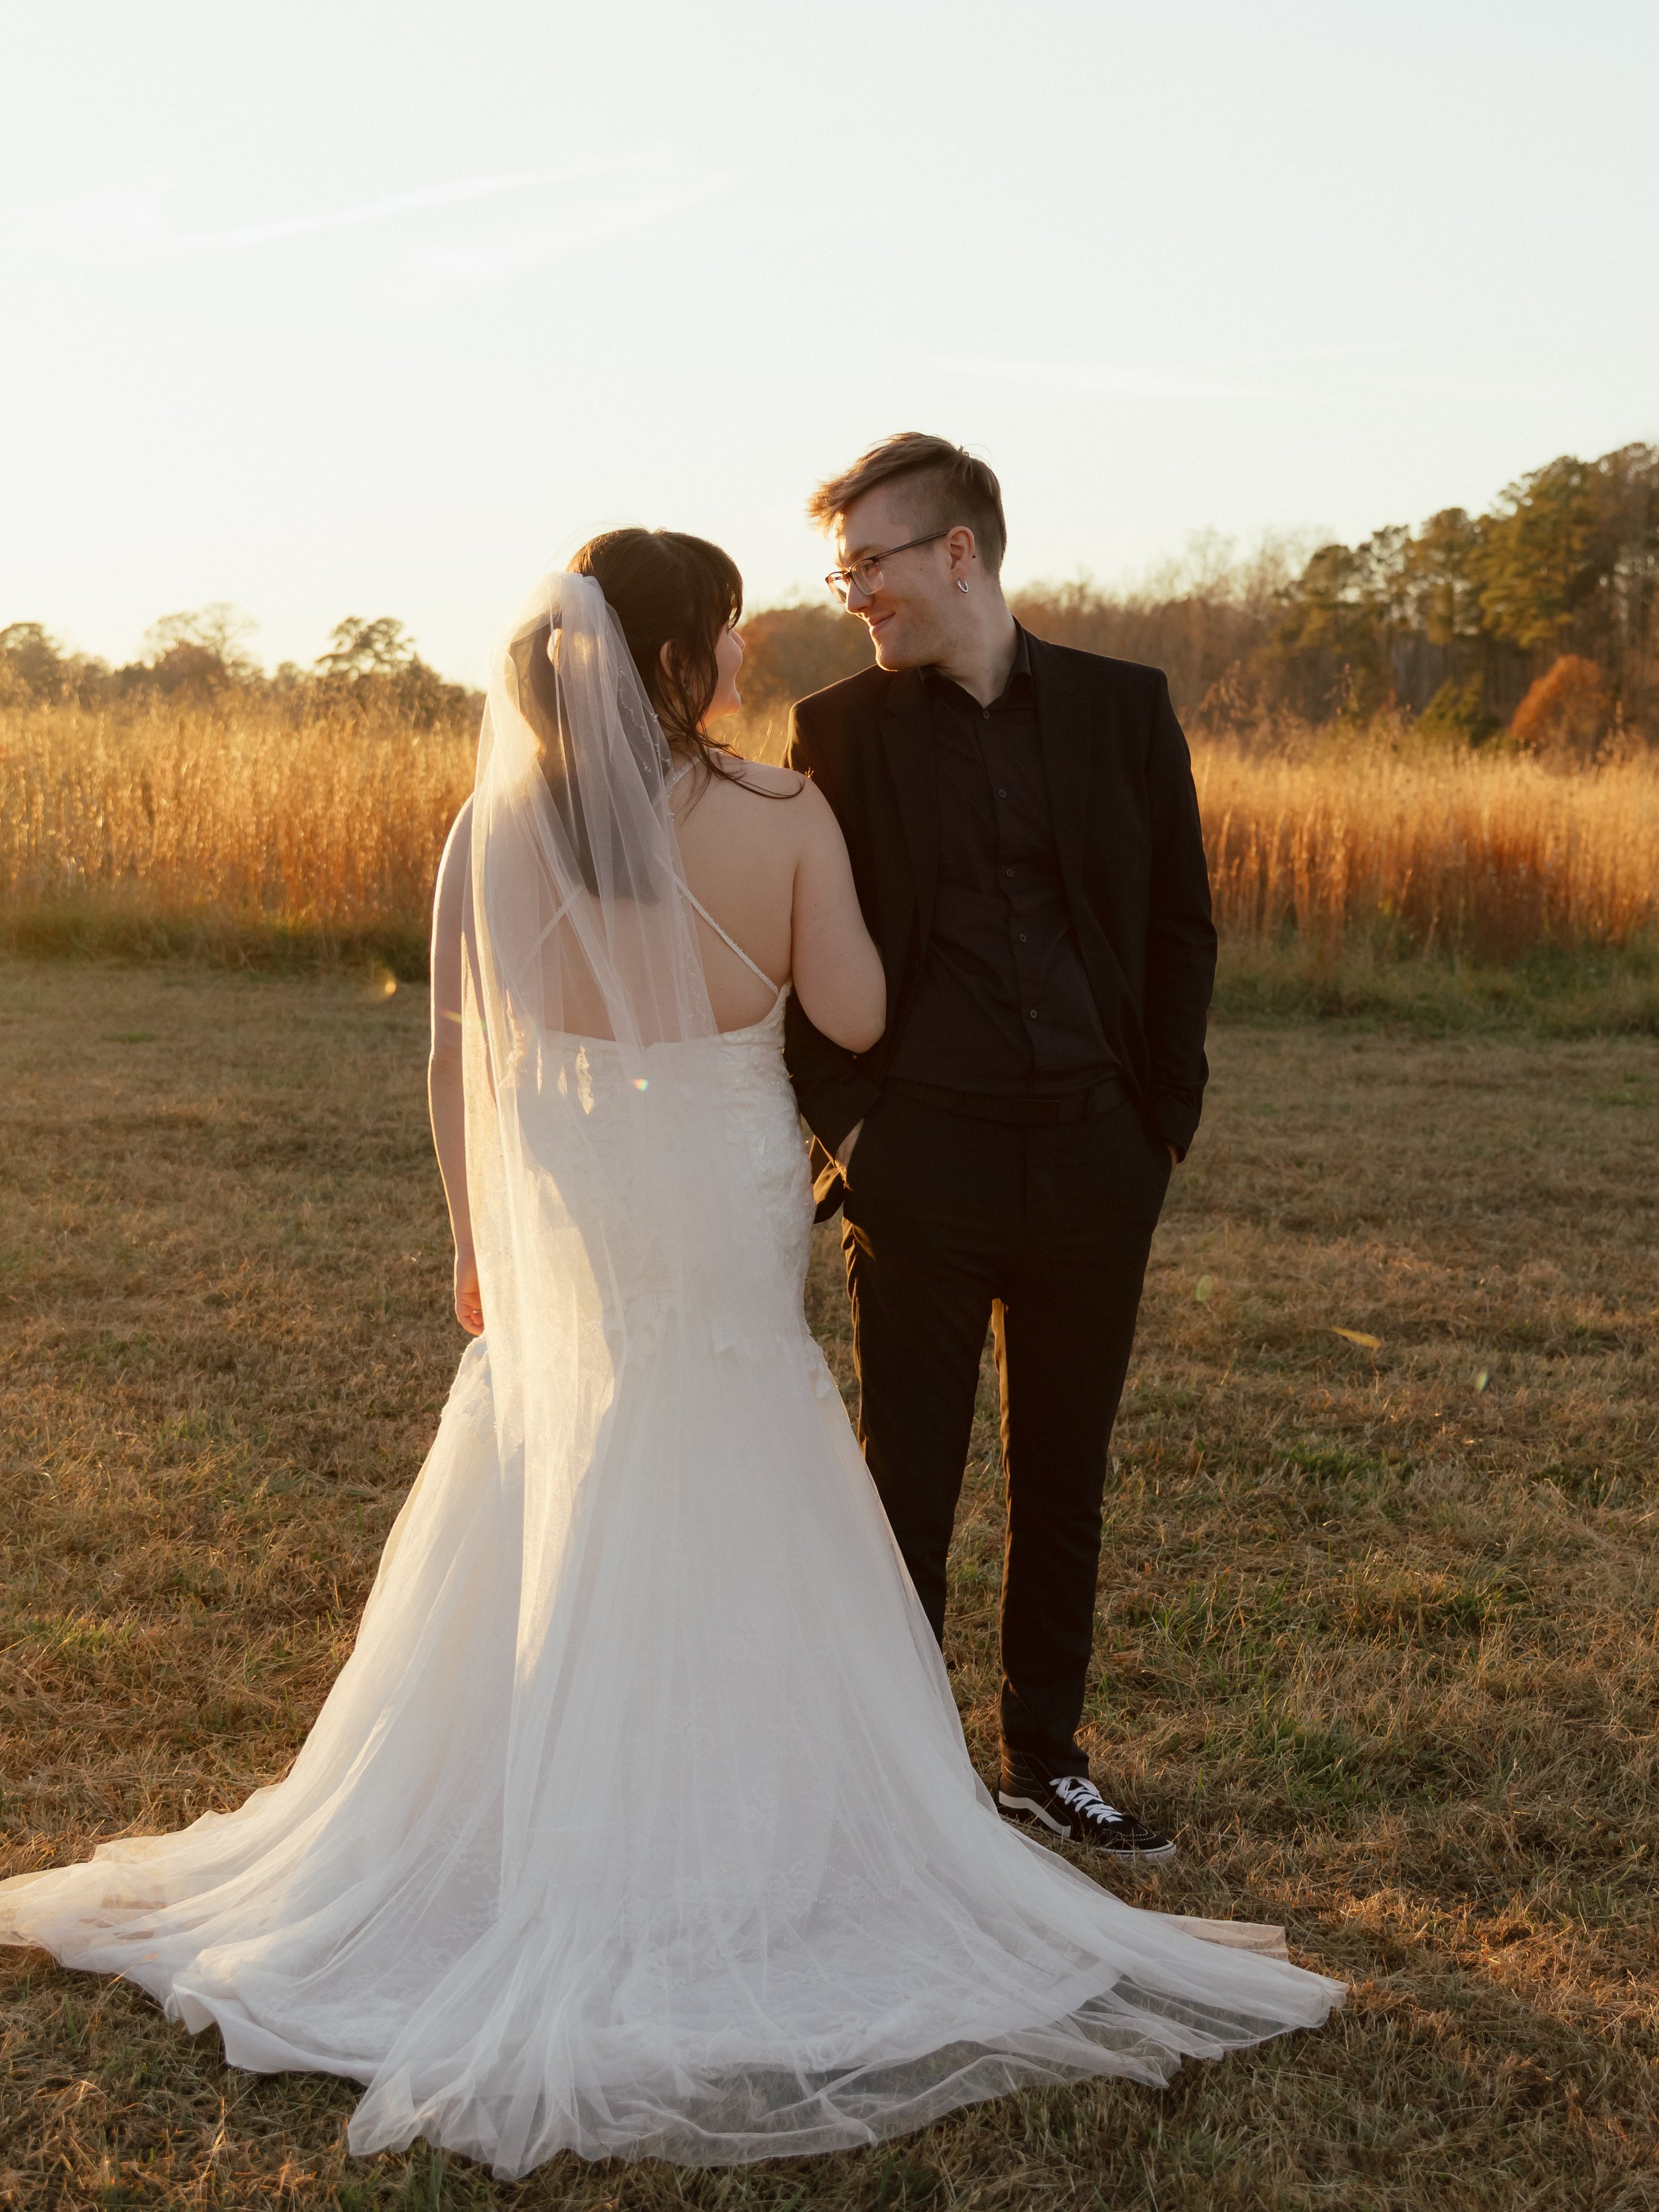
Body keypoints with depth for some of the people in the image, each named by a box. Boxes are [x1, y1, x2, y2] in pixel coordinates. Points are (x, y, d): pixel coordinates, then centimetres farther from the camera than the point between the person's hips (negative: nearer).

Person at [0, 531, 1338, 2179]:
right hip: (722, 1232, -2)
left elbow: (456, 1052, -1)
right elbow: (852, 1019, -8)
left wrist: (474, 1238, 10)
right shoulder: (782, 818, -13)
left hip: (557, 1235, 2)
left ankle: (537, 1845, 29)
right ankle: (730, 1850, 24)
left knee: (550, 1553, 16)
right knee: (721, 1558, 13)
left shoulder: (497, 825, -6)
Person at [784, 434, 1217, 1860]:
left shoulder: (1124, 709, 5)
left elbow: (1182, 923, 8)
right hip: (924, 1159, -1)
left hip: (1093, 1157, 2)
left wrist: (1165, 1114, 1)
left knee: (1065, 1477, 12)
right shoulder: (840, 728, 2)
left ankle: (1047, 1760, 27)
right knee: (908, 1481, 5)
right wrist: (843, 1120, -4)